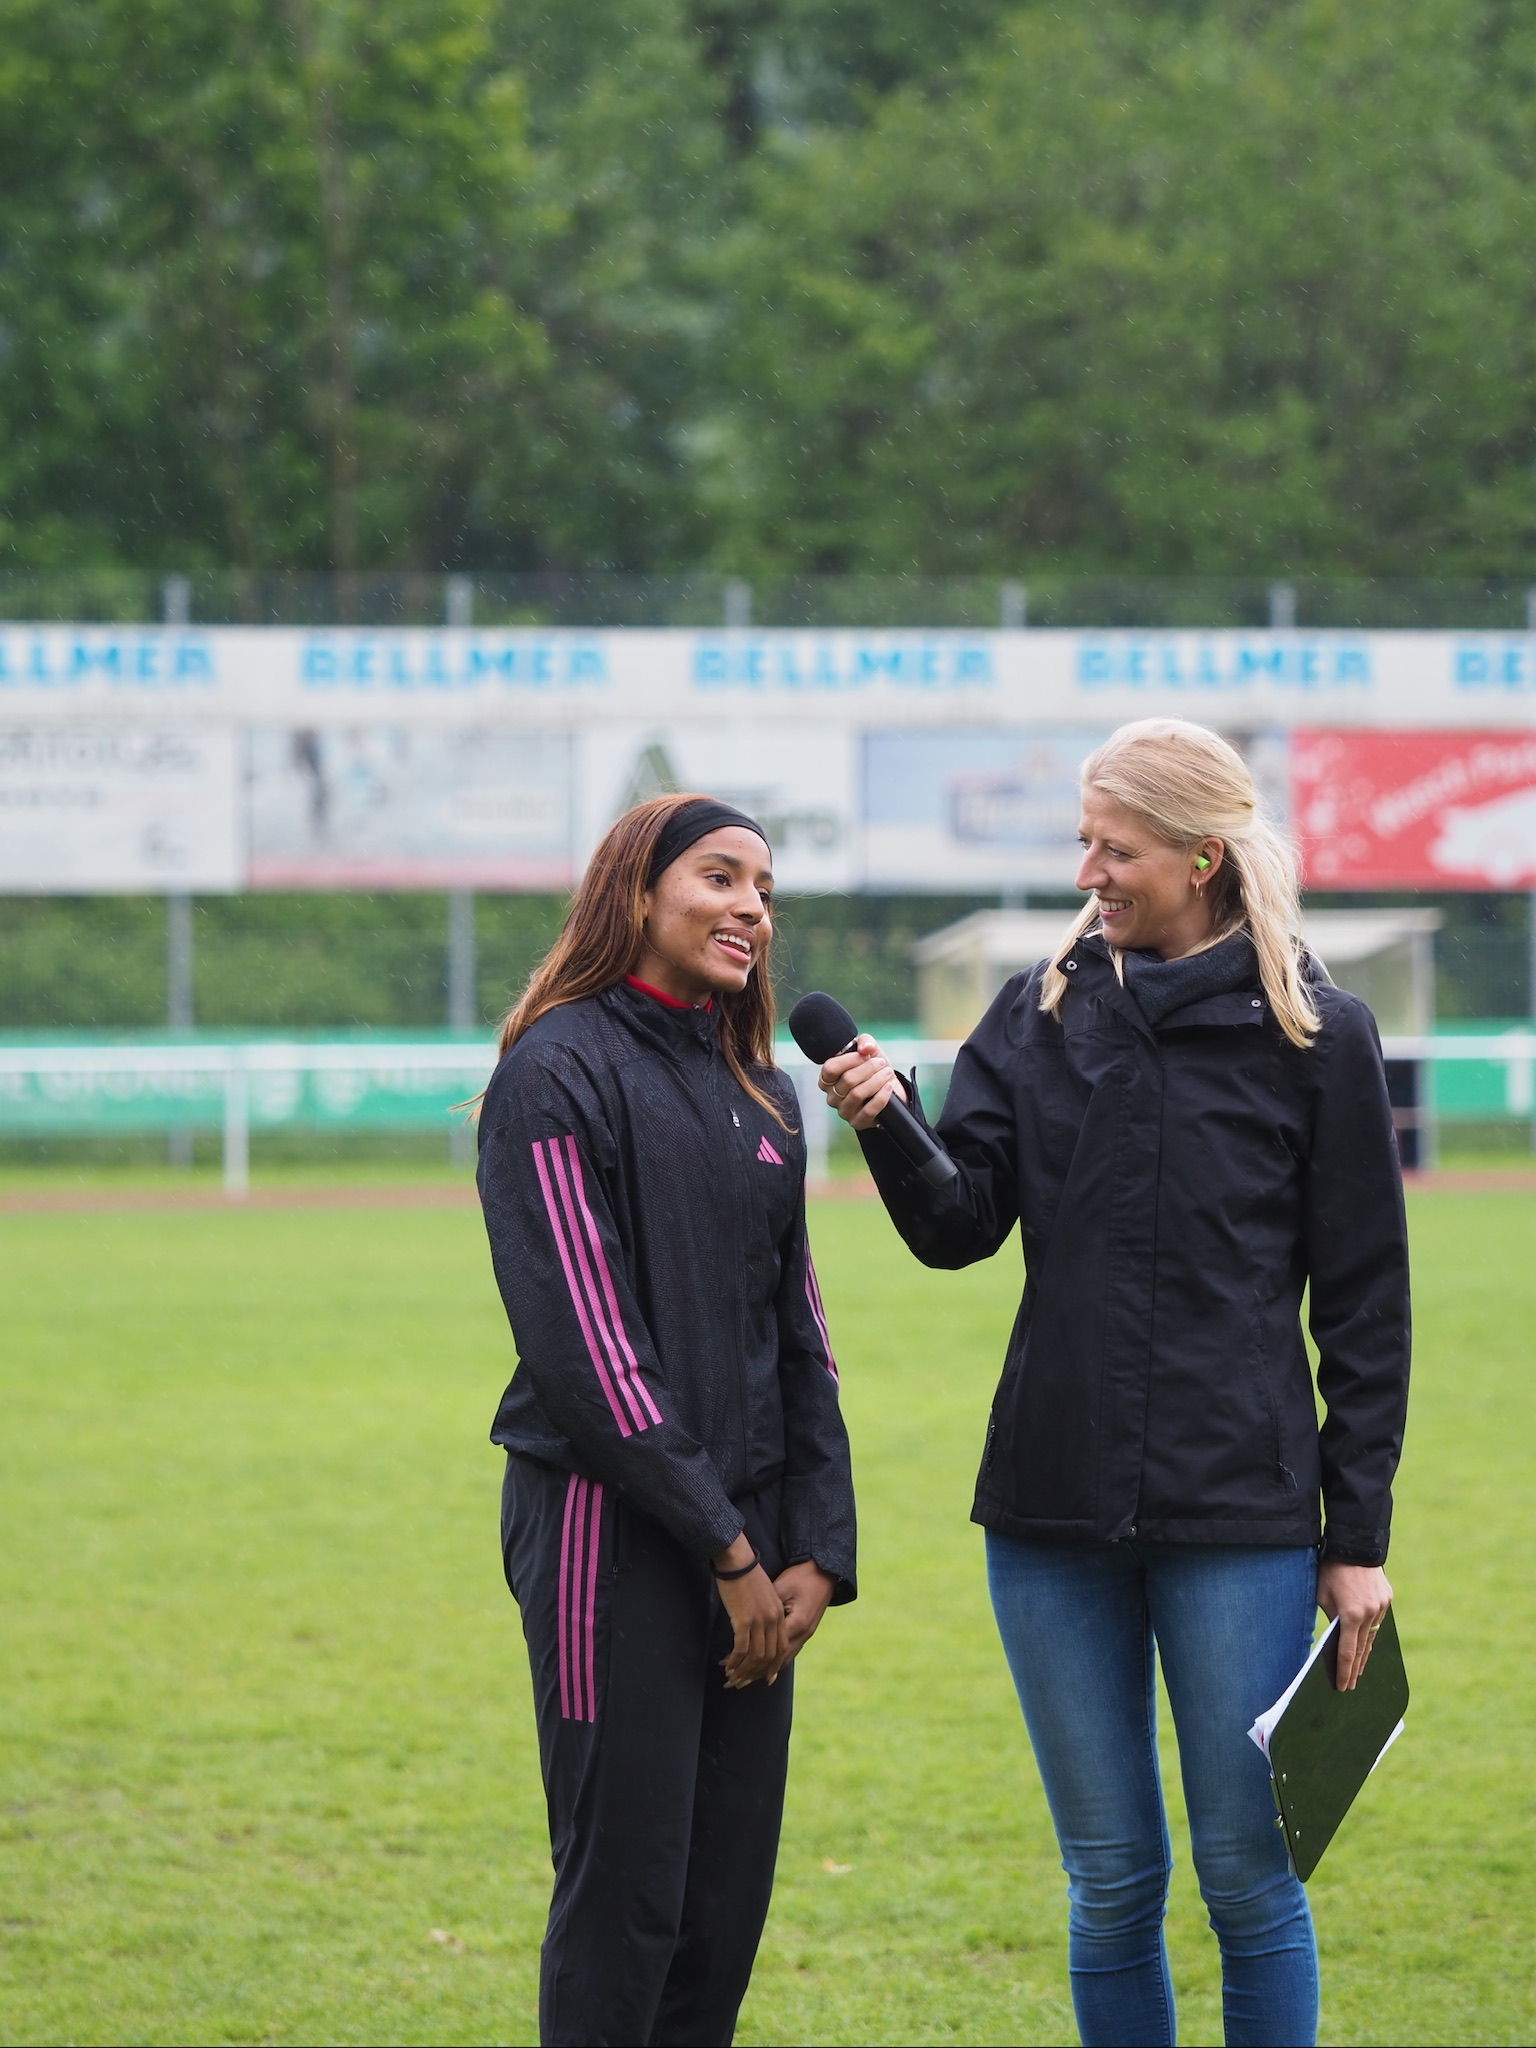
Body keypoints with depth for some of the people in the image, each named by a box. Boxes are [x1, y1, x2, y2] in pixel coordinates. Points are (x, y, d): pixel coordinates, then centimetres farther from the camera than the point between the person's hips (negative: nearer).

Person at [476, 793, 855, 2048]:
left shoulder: (758, 1088, 15)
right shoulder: (561, 1071, -8)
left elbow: (798, 1330, 15)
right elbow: (581, 1340, -14)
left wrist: (818, 1551, 4)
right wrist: (727, 1549, -13)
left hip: (745, 1539, 7)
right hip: (614, 1531, -7)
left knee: (731, 1896, 6)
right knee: (626, 1890, -6)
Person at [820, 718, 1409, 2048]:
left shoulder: (1312, 1035, -2)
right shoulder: (1043, 1014, 7)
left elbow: (1365, 1305, 1)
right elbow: (961, 1226, -1)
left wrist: (1358, 1538, -2)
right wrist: (887, 1133, -21)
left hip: (1240, 1514, -3)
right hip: (1057, 1513, 3)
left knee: (1248, 1873, 1)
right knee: (1110, 1881, 8)